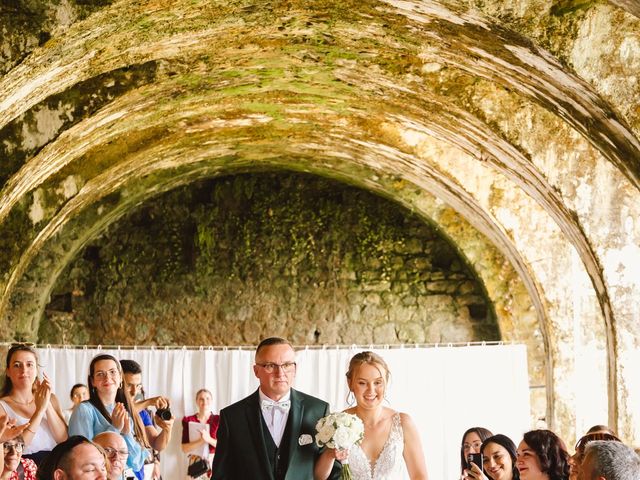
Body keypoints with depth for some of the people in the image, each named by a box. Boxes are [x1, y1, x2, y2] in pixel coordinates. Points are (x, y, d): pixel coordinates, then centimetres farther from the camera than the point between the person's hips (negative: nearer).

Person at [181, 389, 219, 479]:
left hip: (214, 462, 0)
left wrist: (209, 439, -19)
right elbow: (185, 448, -3)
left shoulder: (218, 420, 3)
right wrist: (201, 440, -19)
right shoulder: (188, 421, 3)